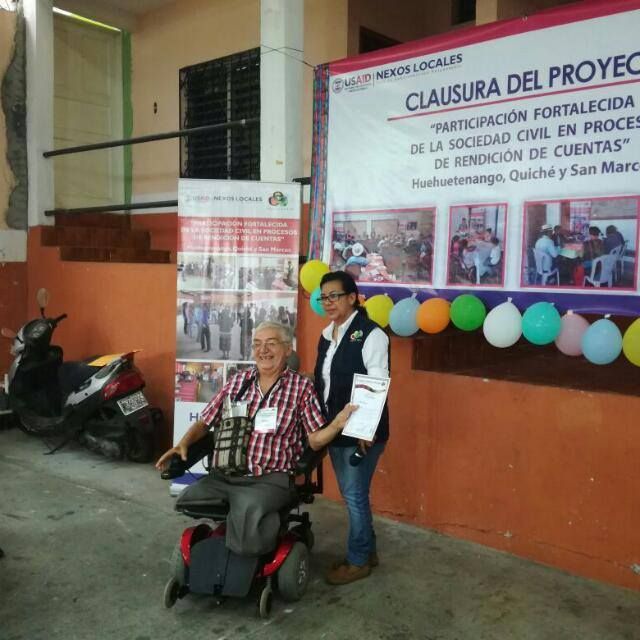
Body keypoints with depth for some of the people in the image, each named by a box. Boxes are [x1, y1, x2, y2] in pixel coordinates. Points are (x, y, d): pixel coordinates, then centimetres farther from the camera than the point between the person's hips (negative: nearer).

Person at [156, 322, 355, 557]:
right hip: (226, 474, 5)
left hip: (273, 478, -5)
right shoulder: (238, 381, 11)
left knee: (247, 509, -32)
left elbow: (314, 440, 1)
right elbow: (205, 422, 16)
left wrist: (337, 424, -18)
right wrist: (183, 443, -2)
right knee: (185, 502, -15)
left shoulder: (302, 387, 2)